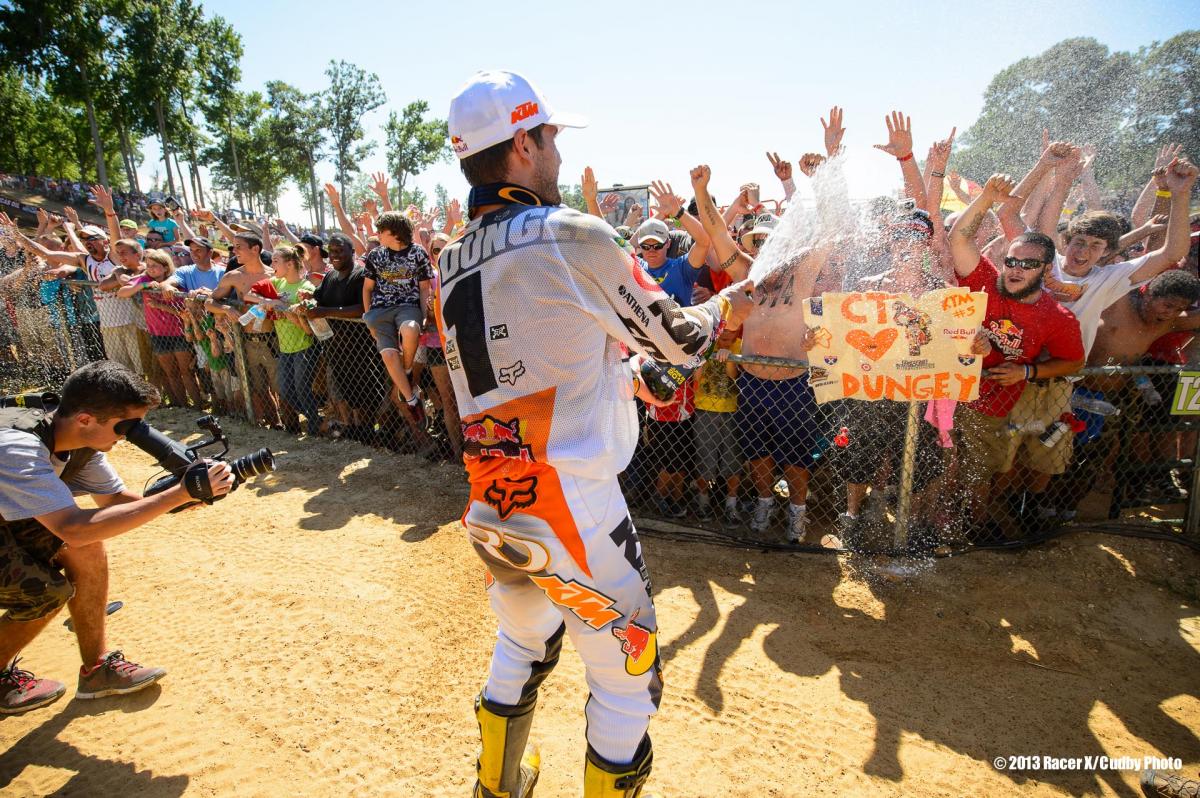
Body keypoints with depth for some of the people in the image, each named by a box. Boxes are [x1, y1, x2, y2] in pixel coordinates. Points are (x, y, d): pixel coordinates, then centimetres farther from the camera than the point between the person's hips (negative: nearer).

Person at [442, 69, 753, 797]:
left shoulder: (449, 266, 7)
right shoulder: (577, 237, -12)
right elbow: (676, 338, -1)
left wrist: (615, 368, 27)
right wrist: (724, 308, 19)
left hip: (488, 509, 8)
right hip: (572, 513, -7)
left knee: (522, 647, 30)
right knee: (627, 681, 15)